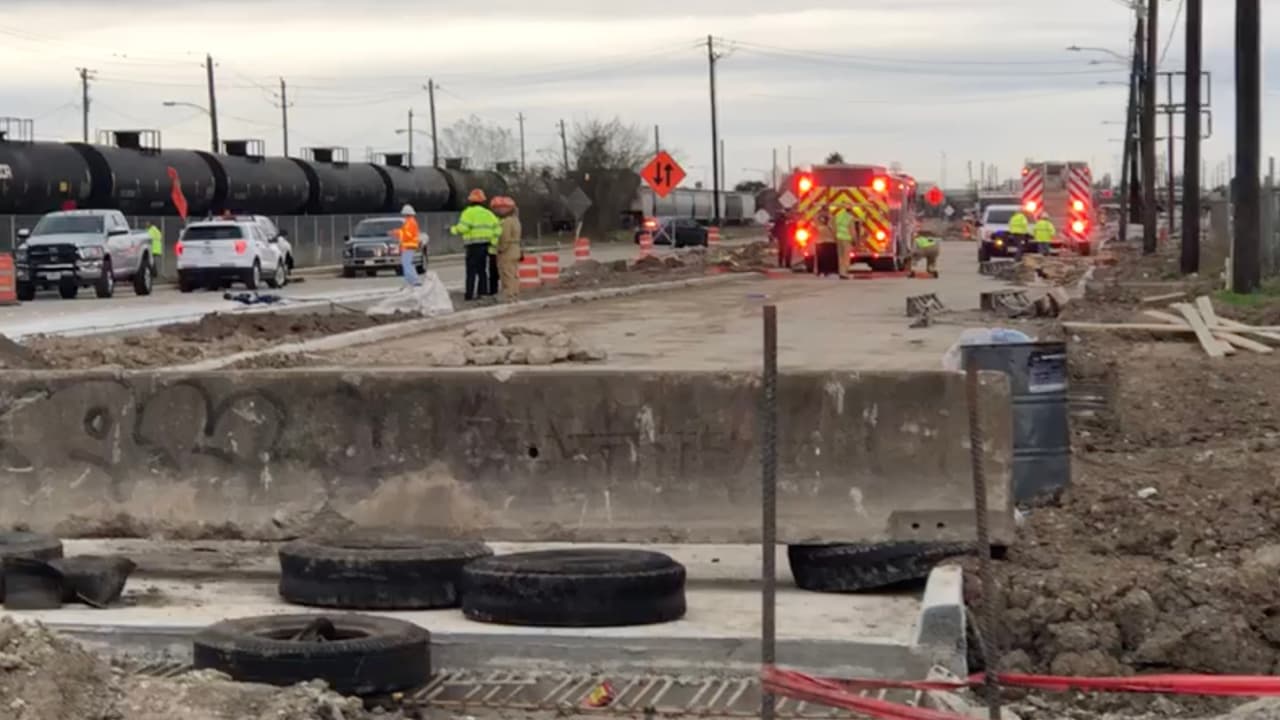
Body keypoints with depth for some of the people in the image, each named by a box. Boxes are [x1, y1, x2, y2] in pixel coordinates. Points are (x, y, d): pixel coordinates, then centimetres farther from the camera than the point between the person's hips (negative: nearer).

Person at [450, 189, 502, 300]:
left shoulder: (469, 212, -7)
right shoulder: (488, 213, 14)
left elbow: (462, 228, -18)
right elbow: (497, 229, 10)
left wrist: (452, 229, 1)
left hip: (474, 245, -6)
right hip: (486, 244, 6)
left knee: (472, 270, -6)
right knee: (482, 269, 14)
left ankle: (470, 293, -9)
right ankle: (483, 291, 14)